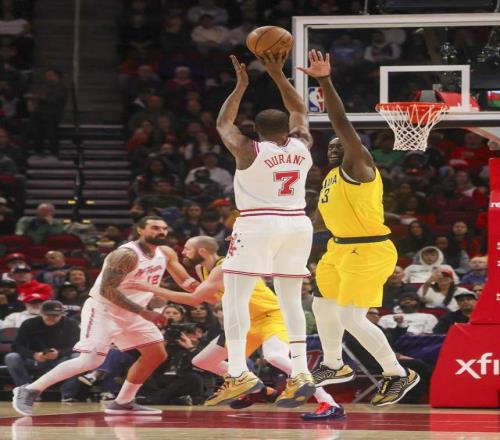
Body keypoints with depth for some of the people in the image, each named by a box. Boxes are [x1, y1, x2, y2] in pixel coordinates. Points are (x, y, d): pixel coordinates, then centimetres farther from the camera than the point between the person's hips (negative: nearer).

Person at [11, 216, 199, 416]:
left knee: (157, 354, 6)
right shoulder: (126, 255, -24)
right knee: (91, 360, -19)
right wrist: (143, 312, -32)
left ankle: (122, 403, 13)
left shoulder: (166, 253, 2)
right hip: (103, 309, -9)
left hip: (131, 313, 9)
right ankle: (29, 391, -12)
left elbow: (185, 282, 10)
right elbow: (107, 290, -29)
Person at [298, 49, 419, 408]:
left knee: (352, 319, -13)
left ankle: (398, 375, -2)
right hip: (341, 249, 10)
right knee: (323, 306, 21)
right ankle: (335, 366, 41)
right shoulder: (333, 177, 14)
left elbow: (342, 123, -24)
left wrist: (325, 81, -32)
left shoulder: (358, 166, -13)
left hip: (368, 252, -10)